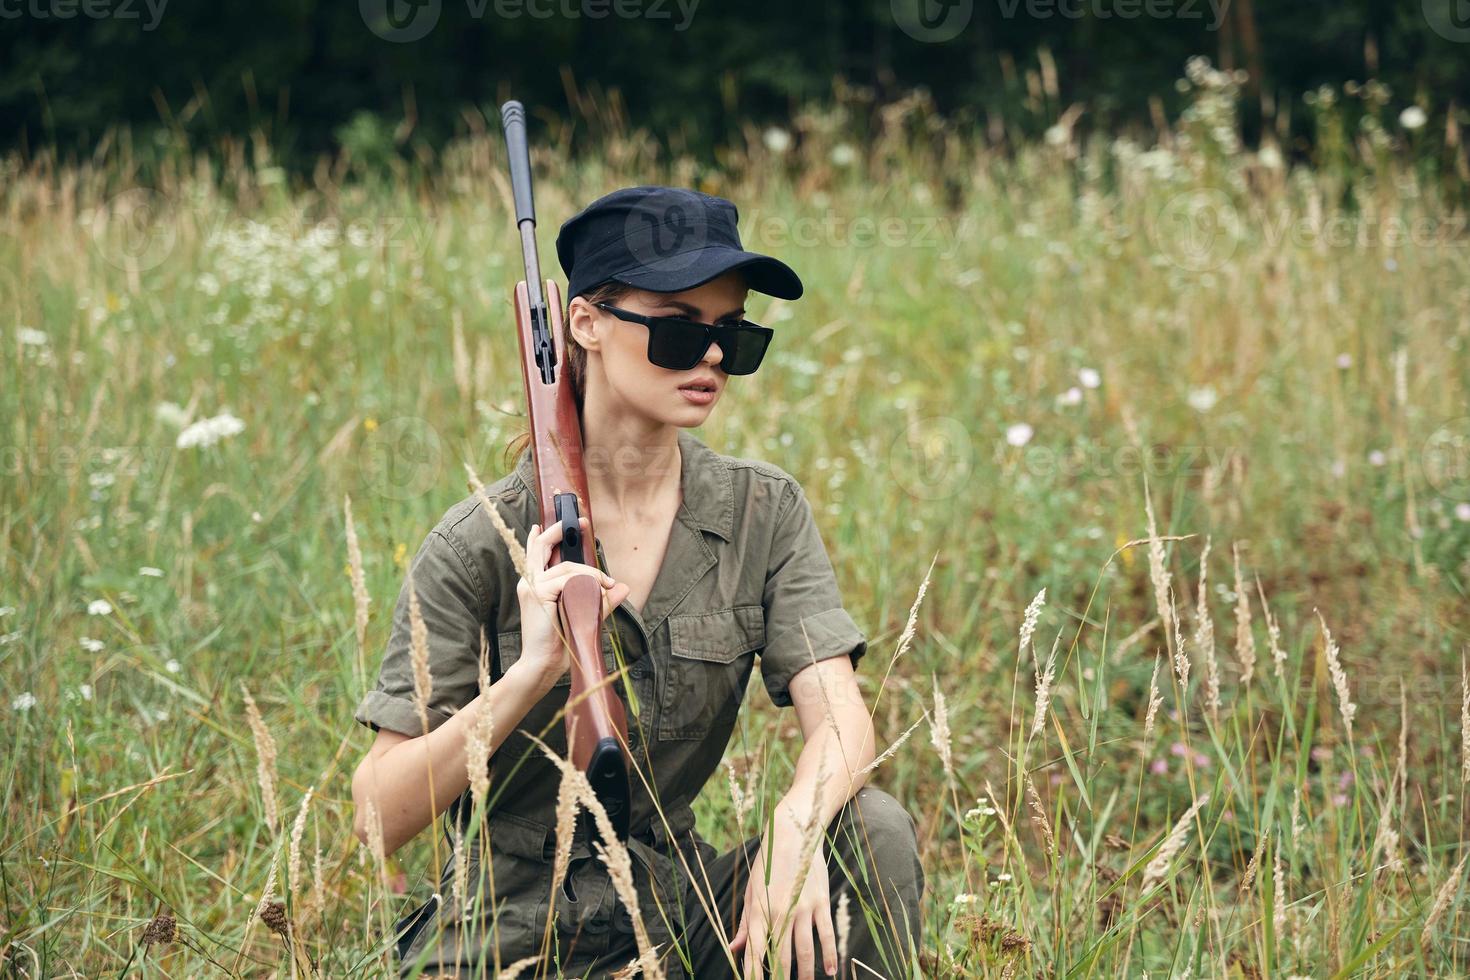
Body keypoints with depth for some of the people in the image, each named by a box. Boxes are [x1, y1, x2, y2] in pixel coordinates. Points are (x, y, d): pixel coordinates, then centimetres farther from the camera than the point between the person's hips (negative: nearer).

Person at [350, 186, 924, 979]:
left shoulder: (763, 515, 1)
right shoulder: (481, 545, -10)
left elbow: (840, 716, -12)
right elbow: (380, 816, -13)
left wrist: (794, 825, -35)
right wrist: (531, 673, -27)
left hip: (678, 913, 4)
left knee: (873, 827, -22)